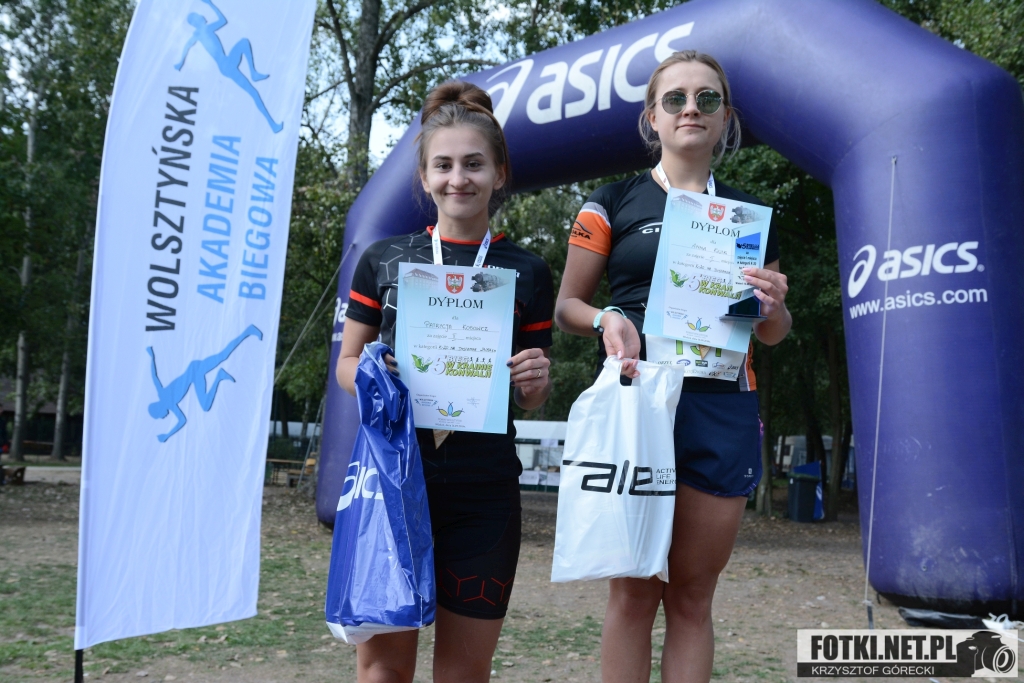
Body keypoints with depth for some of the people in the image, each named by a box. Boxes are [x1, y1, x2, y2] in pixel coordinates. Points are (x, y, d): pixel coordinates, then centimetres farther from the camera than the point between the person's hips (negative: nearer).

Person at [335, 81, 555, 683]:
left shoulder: (527, 272, 6)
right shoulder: (384, 260, 5)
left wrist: (536, 380, -11)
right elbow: (346, 362, 12)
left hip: (483, 491, 1)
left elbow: (533, 401, 12)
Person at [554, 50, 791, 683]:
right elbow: (566, 305, 8)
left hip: (722, 409, 3)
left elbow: (775, 332, 20)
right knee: (634, 590, 0)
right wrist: (608, 318, -14)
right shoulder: (614, 202, 7)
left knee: (692, 595, 7)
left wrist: (773, 306, -4)